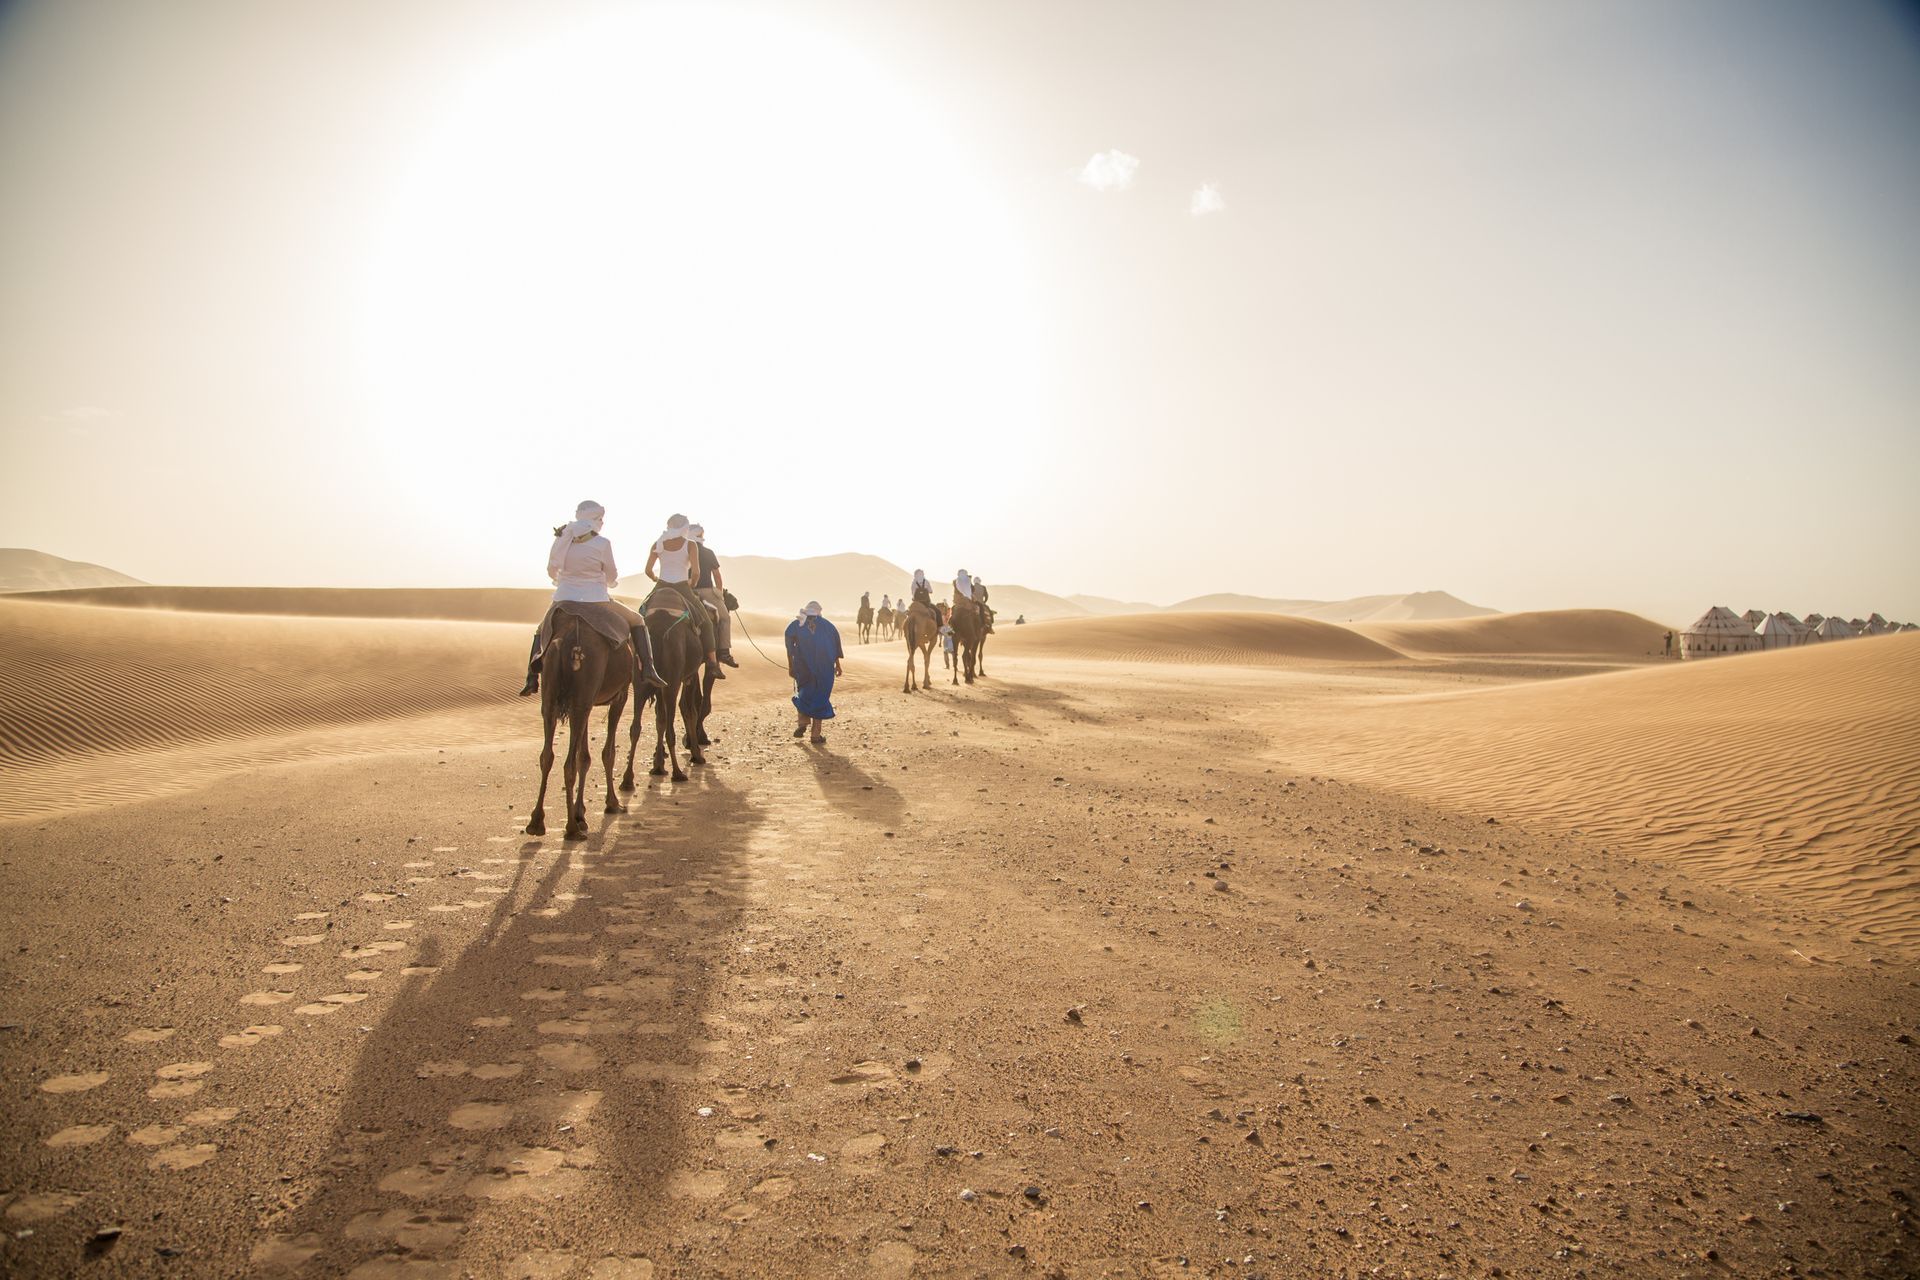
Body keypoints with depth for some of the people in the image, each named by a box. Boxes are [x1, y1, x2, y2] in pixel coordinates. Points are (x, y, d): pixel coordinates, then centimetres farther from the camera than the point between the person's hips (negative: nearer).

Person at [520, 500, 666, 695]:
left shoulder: (562, 538, 3)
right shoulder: (602, 543, -8)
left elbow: (551, 572, 14)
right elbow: (612, 577, 2)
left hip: (563, 600, 4)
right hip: (596, 601, -3)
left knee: (541, 631, 30)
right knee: (637, 621, 16)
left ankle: (532, 679, 12)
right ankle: (647, 669, -1)